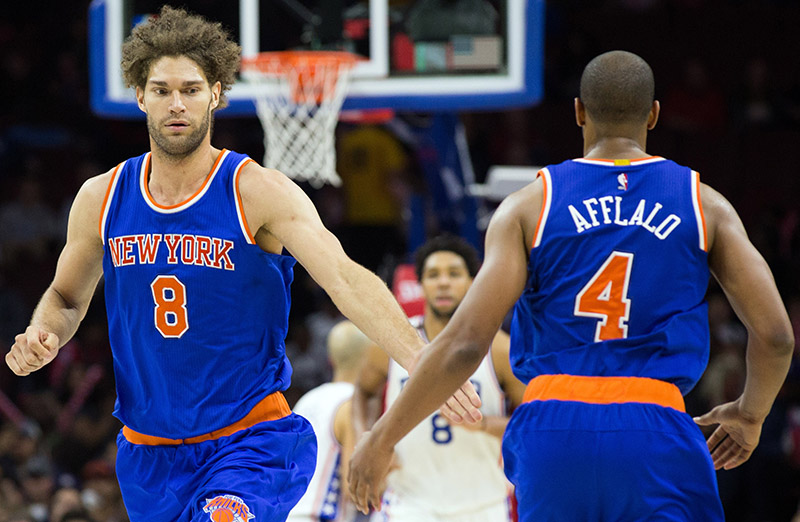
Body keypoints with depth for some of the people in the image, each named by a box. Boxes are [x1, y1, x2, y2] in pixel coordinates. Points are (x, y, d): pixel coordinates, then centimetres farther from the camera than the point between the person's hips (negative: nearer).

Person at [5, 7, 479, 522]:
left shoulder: (259, 192, -10)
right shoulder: (102, 199, 3)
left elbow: (345, 280, -22)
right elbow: (67, 297, 20)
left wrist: (425, 363, -35)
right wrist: (42, 337, -4)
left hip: (253, 440, -5)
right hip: (148, 452, 5)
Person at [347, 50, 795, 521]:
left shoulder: (529, 207, 5)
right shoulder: (705, 206, 7)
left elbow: (465, 344, -3)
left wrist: (382, 439, 6)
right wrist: (751, 414, 24)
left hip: (552, 433, 2)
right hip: (656, 437, -1)